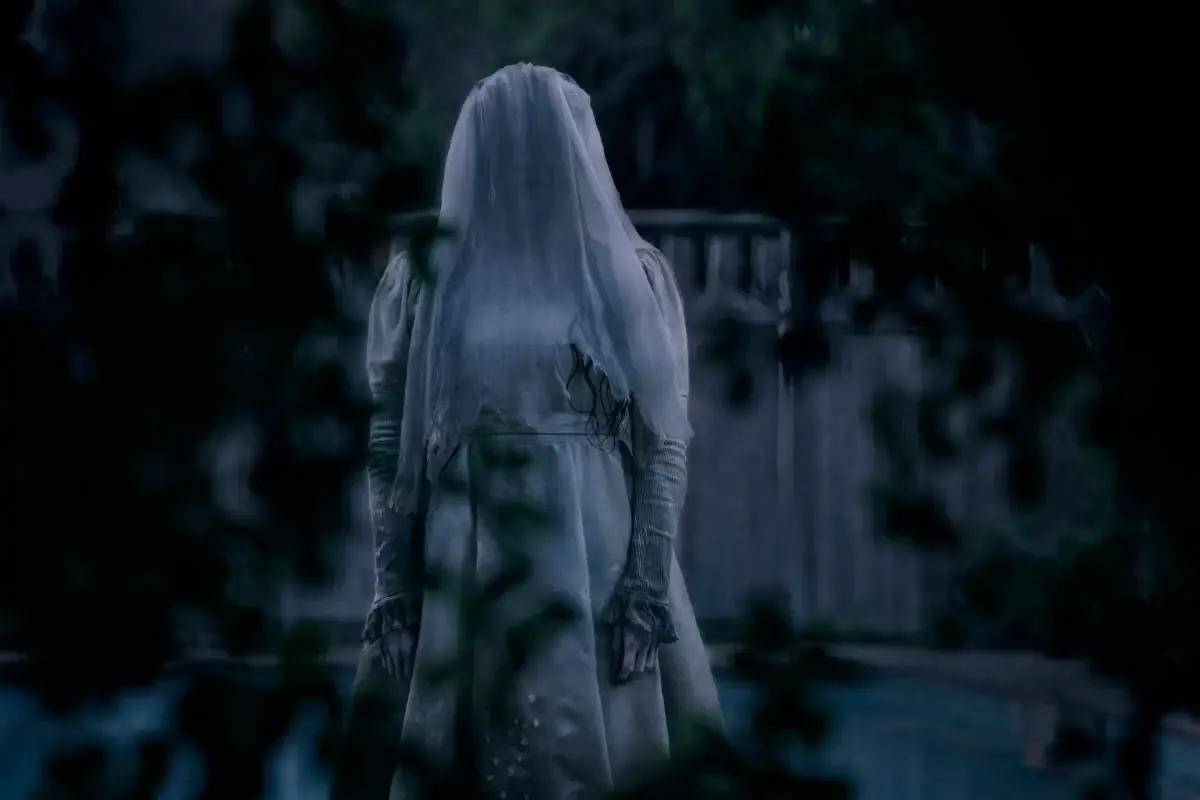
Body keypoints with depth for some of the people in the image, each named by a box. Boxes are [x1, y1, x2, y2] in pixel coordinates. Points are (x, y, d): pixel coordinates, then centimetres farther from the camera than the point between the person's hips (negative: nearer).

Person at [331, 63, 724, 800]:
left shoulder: (633, 276, 3)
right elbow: (388, 440, 5)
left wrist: (648, 584, -9)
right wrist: (392, 590, -2)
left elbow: (667, 438, 0)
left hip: (598, 566, -1)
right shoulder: (426, 279, 5)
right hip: (463, 568, 1)